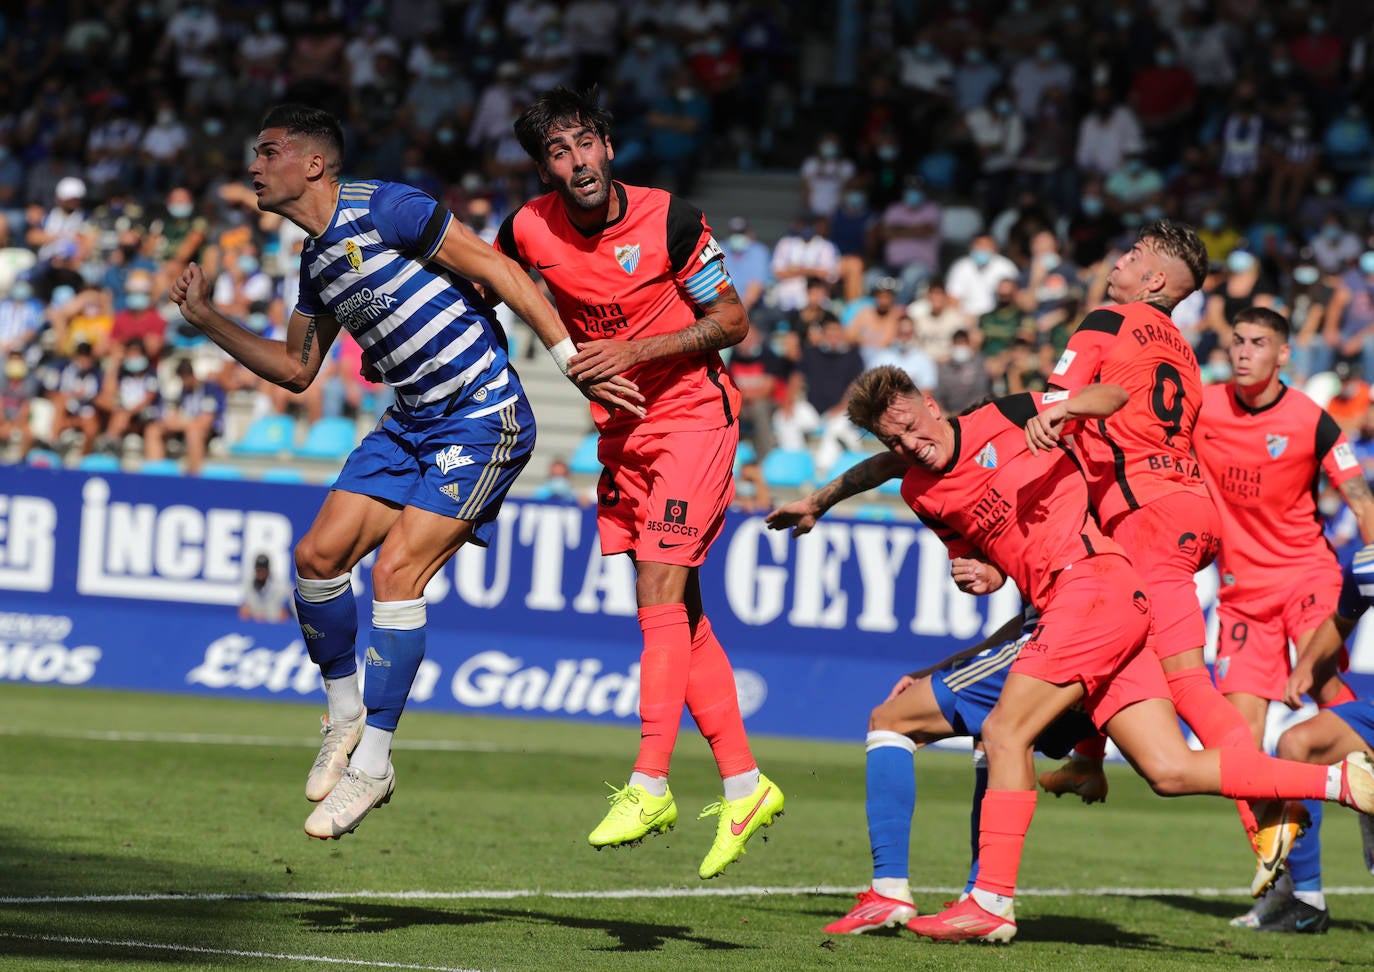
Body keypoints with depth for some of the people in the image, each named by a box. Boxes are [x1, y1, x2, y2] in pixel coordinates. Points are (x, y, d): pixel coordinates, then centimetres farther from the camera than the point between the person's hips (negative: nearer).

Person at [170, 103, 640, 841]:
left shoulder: (382, 209, -14)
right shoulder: (316, 260, 12)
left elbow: (496, 270, -15)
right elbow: (295, 368, 23)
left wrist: (575, 360, -19)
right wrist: (206, 318, 15)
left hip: (483, 418, -8)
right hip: (412, 422, 8)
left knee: (395, 572, -16)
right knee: (319, 555, -2)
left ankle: (372, 762, -9)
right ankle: (345, 716, 18)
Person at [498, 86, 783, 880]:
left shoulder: (669, 221, -17)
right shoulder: (529, 231, -7)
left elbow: (733, 321, -11)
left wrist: (635, 351, -21)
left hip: (693, 416, -5)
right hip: (621, 429, 5)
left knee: (661, 592, -15)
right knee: (678, 611, 6)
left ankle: (650, 785, -17)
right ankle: (743, 785, 13)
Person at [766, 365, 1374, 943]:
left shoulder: (1003, 419, 0)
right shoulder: (921, 495, 16)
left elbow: (1114, 396, 4)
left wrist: (1059, 409, -16)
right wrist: (981, 576, 2)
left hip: (1092, 582, -8)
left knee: (1004, 732, -13)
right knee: (1170, 771, -3)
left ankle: (992, 903, -13)